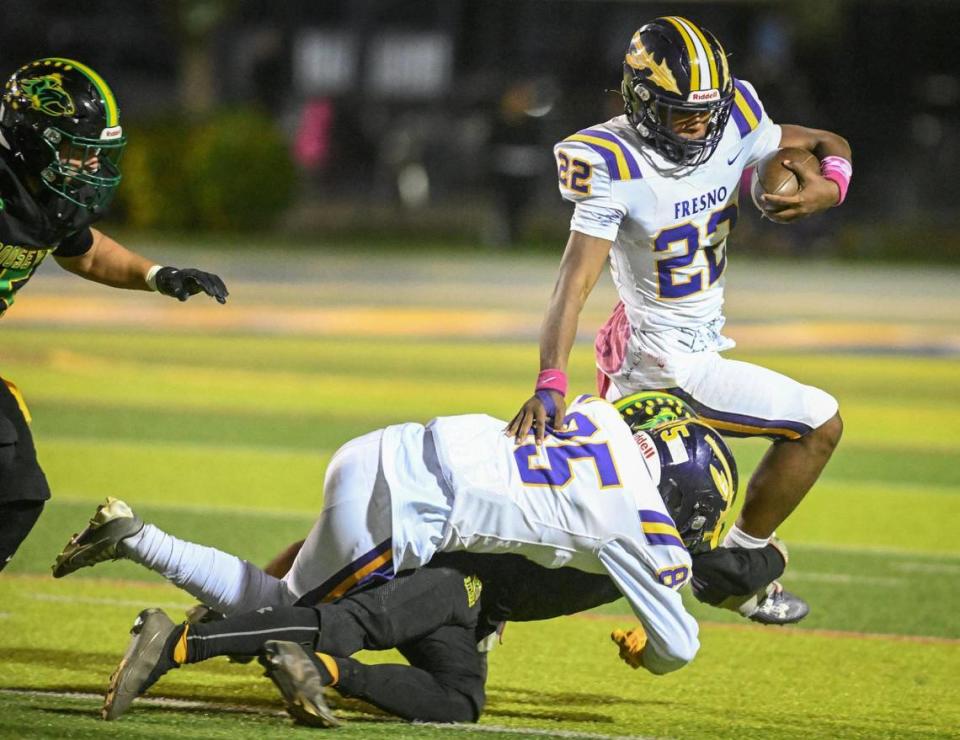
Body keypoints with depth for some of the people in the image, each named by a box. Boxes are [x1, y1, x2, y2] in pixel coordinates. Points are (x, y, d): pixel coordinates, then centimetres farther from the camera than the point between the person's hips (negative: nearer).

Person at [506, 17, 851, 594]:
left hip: (698, 345, 8)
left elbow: (828, 146, 9)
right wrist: (550, 383, -41)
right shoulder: (616, 168, -24)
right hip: (670, 364, -8)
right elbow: (575, 285, -29)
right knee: (819, 424, -5)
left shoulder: (732, 127, -5)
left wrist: (829, 186, -15)